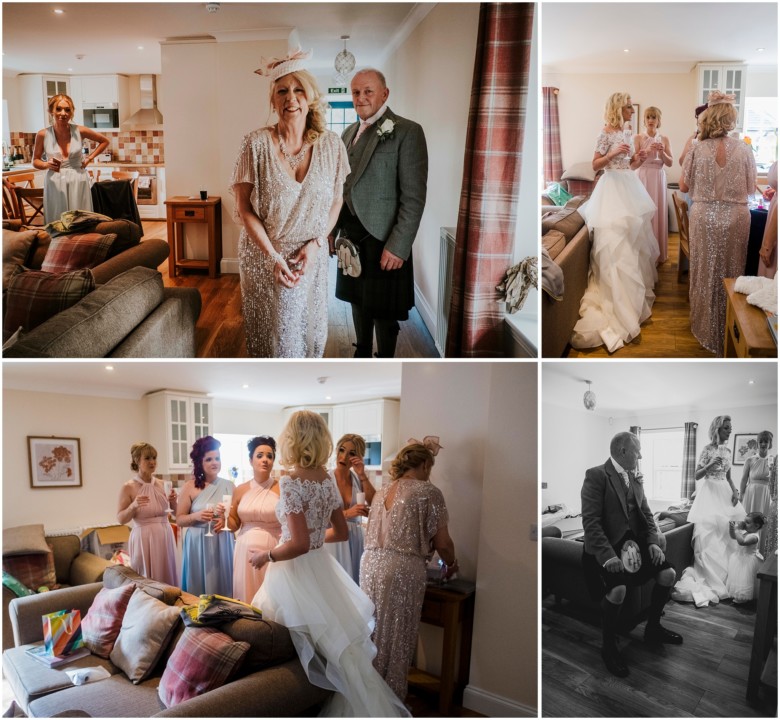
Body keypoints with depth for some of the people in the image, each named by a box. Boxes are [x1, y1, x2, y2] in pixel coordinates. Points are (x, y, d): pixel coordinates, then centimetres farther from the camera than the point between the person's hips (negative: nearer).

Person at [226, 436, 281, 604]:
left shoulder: (282, 489, -4)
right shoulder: (240, 490, 7)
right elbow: (234, 525, 13)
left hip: (273, 552, -3)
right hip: (246, 551, 3)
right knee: (246, 597, 8)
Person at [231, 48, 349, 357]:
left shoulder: (331, 144, -6)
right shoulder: (256, 143, -13)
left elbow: (336, 201, 4)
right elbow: (244, 208, -10)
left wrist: (316, 243, -9)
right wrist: (274, 256, -16)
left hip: (312, 257, 2)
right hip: (263, 257, -2)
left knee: (309, 329, 14)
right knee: (269, 331, 11)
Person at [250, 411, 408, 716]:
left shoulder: (290, 481, -19)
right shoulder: (328, 479, 4)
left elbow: (299, 544, -24)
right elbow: (341, 532, 12)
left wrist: (266, 556, -9)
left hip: (296, 571, -7)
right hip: (322, 566, 7)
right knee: (342, 643, 15)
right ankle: (376, 708, 19)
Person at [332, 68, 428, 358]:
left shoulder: (407, 132, -11)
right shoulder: (348, 133, 12)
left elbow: (414, 197, -16)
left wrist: (398, 246, -19)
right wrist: (331, 228, 10)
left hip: (382, 238, -6)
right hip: (351, 235, 6)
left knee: (383, 311, 5)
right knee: (358, 301, 17)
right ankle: (362, 352, 34)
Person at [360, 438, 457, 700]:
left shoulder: (382, 491, 14)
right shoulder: (429, 492, -5)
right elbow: (442, 543, -5)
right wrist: (451, 564, 15)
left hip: (370, 564, 7)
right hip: (402, 570, -6)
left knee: (371, 632, 18)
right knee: (396, 637, 6)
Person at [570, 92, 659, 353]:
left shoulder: (625, 133, 14)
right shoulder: (606, 133, -10)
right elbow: (595, 165, -12)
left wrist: (637, 160, -1)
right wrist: (613, 153, -26)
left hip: (628, 186, 9)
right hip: (613, 187, -9)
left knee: (633, 232, 13)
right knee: (616, 237, -10)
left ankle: (636, 281, 26)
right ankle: (618, 296, -7)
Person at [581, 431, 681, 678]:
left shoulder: (635, 478, 12)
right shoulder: (596, 476, -14)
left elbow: (646, 514, 14)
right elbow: (590, 520, -20)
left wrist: (653, 542, -5)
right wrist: (607, 555, -29)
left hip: (634, 543, 8)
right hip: (606, 547, -8)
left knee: (668, 573, -2)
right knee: (617, 588, -29)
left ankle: (653, 628, 21)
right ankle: (608, 647, -6)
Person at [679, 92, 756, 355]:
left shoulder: (698, 150, -10)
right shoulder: (744, 150, -7)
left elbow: (684, 186, -2)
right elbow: (750, 188, 2)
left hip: (704, 217, 0)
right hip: (736, 218, 0)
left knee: (706, 272, 13)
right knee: (730, 272, 13)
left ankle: (705, 328, 26)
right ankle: (729, 332, 24)